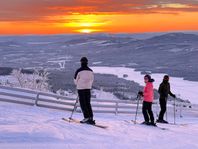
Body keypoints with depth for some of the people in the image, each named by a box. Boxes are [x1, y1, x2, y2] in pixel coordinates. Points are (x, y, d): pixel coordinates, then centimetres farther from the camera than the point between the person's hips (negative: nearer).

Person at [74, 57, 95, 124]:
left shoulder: (79, 71, -11)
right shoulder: (90, 71, 2)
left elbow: (75, 80, -2)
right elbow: (92, 79, 10)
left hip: (81, 88, -4)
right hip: (88, 88, 4)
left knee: (83, 103, 1)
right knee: (88, 103, 10)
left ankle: (86, 117, -7)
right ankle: (91, 117, 4)